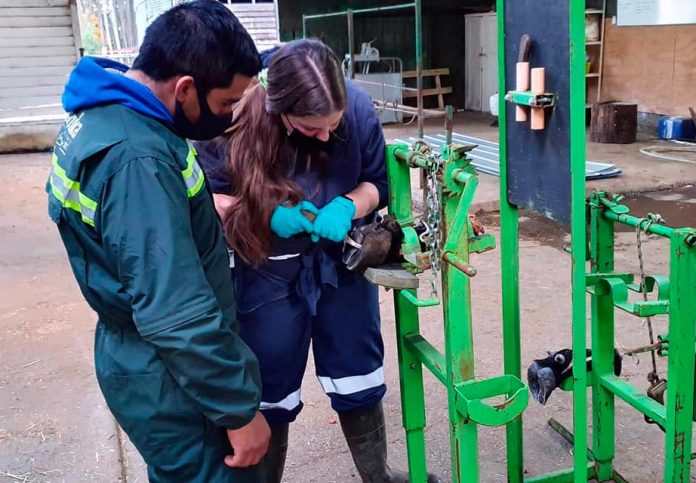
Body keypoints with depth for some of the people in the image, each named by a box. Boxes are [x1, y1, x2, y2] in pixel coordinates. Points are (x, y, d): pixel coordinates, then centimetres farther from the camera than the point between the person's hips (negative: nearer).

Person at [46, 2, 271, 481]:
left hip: (142, 357, 9)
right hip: (170, 382, -9)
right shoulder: (136, 160, -31)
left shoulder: (104, 111, 1)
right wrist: (240, 411, -22)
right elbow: (179, 318, -31)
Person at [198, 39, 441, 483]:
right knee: (269, 393, 13)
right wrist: (266, 214, -28)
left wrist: (346, 207, -24)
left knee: (359, 379, 17)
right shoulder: (234, 120, -24)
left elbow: (378, 182, -3)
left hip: (343, 262, 2)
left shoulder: (357, 106, -18)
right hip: (268, 273, -2)